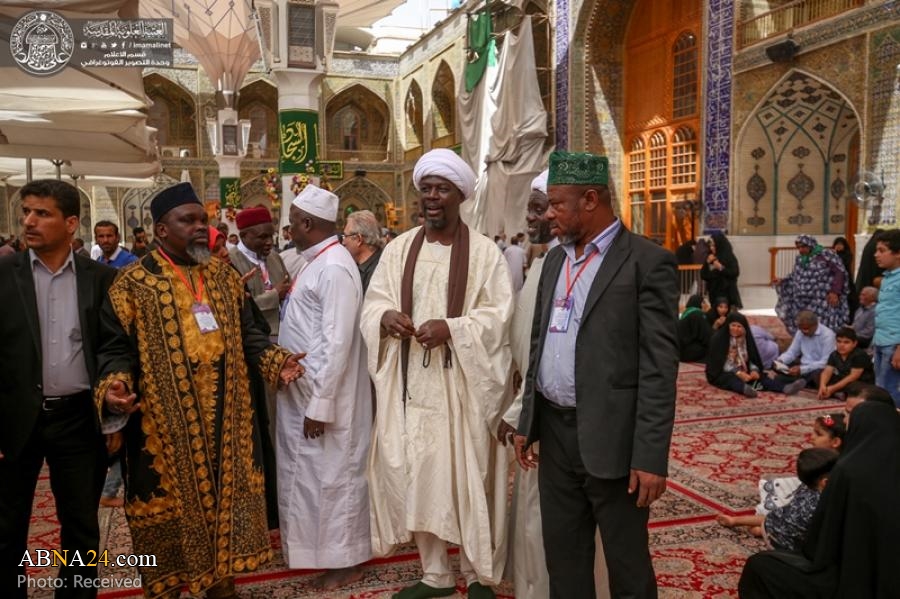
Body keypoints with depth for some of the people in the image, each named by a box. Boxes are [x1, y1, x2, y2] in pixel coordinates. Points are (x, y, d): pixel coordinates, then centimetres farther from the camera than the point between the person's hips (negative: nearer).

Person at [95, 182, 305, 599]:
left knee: (225, 495, 14)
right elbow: (116, 348, -7)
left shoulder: (223, 275, 7)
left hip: (226, 418, 5)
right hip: (165, 422, -4)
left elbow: (246, 333, 11)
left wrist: (275, 361, -4)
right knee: (170, 504, 7)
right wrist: (114, 387, -25)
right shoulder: (134, 283, -6)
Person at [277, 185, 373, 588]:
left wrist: (321, 404, -22)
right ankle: (321, 548, 37)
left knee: (333, 476, 5)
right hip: (303, 391, 9)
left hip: (324, 397, -9)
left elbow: (337, 343, -24)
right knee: (308, 473, 20)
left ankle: (345, 561, 21)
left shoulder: (334, 269, -21)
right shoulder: (315, 263, 9)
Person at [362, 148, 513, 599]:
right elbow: (373, 302, 7)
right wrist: (387, 316, -16)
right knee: (415, 476, 10)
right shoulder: (399, 249, 8)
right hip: (409, 383, 4)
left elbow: (498, 315, -9)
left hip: (463, 384, -4)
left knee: (468, 478, 4)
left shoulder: (484, 251, -3)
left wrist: (451, 329, -24)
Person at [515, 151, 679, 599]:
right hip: (555, 432, 7)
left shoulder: (648, 262, -11)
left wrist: (651, 456, -17)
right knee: (562, 554, 18)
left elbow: (659, 367, -15)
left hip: (612, 438, -6)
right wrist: (527, 421, 14)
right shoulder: (556, 259, 11)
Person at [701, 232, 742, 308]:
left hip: (727, 293, -4)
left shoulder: (729, 257, -4)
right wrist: (707, 263, -6)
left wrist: (721, 268, -19)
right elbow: (703, 276, 6)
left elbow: (735, 273, -12)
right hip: (713, 292, 5)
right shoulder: (710, 258, 9)